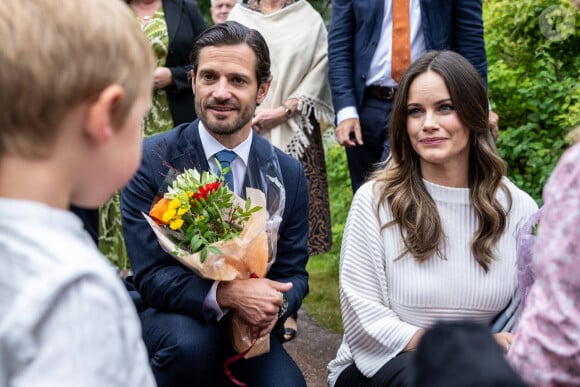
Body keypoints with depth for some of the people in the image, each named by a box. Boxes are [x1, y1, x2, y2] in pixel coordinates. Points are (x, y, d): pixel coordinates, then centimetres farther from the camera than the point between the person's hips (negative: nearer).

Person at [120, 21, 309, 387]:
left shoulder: (289, 173, -2)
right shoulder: (151, 159, -12)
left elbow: (293, 273, 3)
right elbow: (150, 275, -15)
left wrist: (275, 305, -22)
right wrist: (226, 294, -32)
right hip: (168, 314, -2)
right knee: (189, 341, -34)